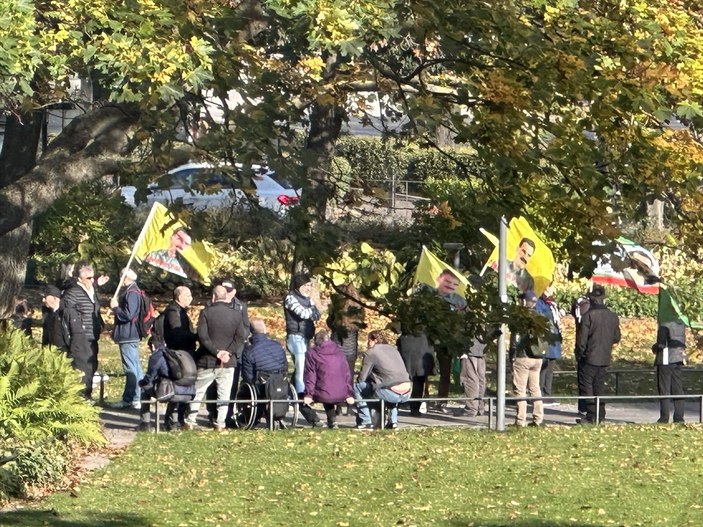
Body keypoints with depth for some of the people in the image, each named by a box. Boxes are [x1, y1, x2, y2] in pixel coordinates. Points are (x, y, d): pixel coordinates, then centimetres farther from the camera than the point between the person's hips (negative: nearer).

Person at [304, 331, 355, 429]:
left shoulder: (312, 354, 2)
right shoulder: (339, 353, 14)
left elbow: (310, 375, -2)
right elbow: (347, 374, 14)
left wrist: (309, 395, 0)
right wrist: (349, 394, 17)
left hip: (323, 395, -4)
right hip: (341, 395, 4)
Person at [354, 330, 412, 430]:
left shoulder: (371, 352, 2)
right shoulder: (393, 349, 22)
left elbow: (362, 378, 2)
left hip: (392, 394, -7)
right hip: (407, 394, 7)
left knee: (356, 387, 7)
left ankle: (366, 422, 5)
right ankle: (393, 421, 29)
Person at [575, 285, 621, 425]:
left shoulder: (588, 316, -14)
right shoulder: (613, 317, 4)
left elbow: (582, 339, -14)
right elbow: (616, 338, 11)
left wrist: (579, 354, -1)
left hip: (589, 357, -6)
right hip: (605, 359, 6)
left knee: (586, 387, 0)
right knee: (599, 387, 15)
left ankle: (591, 416, -6)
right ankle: (601, 416, 14)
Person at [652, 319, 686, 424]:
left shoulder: (664, 325, -14)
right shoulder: (681, 324, 8)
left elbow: (661, 344, -18)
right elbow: (683, 343, 13)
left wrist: (654, 348, 1)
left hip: (666, 360, -6)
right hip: (679, 359, 6)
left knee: (664, 390, -1)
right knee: (678, 389, 9)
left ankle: (664, 417, -2)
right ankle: (679, 417, 7)